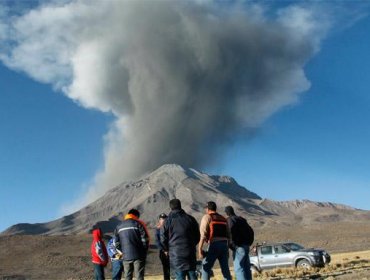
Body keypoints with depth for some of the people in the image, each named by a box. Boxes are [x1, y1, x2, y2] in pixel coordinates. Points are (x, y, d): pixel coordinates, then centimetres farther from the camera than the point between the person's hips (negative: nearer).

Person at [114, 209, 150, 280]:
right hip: (138, 256, -3)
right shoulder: (139, 224, -3)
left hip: (126, 256, 3)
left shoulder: (119, 227, 11)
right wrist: (144, 252, 7)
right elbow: (145, 240, -6)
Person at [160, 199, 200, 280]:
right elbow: (197, 236, 9)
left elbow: (163, 238, -3)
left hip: (176, 253, -2)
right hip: (190, 252, 3)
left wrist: (167, 249, 13)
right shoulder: (190, 219, 4)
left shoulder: (168, 221, -4)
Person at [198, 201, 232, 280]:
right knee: (225, 269, 10)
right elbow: (228, 236, 19)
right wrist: (227, 250, 25)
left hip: (214, 245, -6)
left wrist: (200, 249, -12)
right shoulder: (223, 219, 21)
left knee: (206, 268, 2)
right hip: (224, 245, 6)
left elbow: (203, 234, -9)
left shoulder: (207, 217, 2)